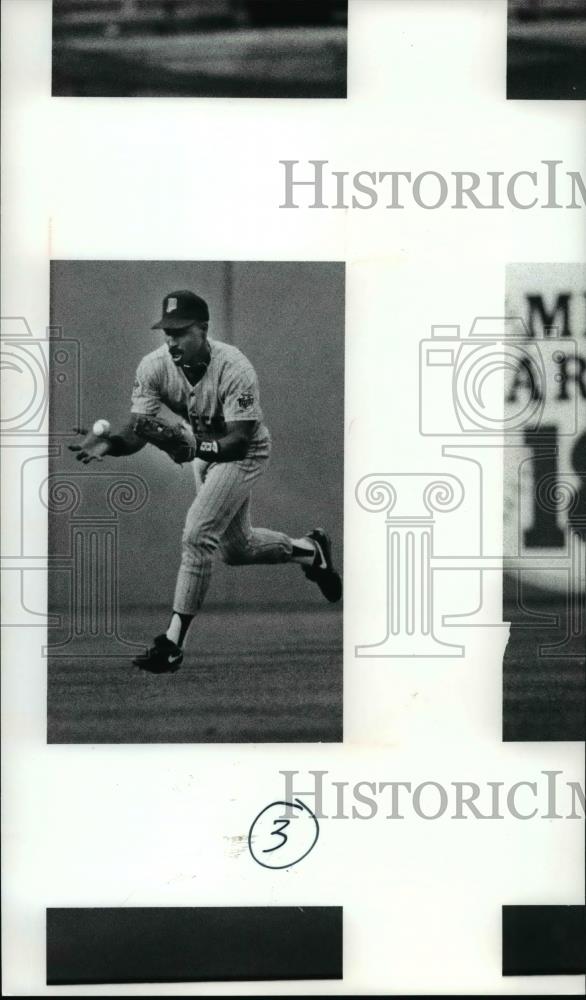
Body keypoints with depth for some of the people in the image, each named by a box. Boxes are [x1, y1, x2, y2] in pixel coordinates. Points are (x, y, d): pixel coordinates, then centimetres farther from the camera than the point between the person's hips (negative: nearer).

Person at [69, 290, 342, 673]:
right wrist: (109, 443, -45)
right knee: (235, 548, 20)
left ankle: (174, 641, -14)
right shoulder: (154, 366, -20)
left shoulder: (234, 369, -34)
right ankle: (310, 549, 47)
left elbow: (240, 440, -37)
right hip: (203, 449, 7)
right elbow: (137, 431, -23)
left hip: (244, 453, -7)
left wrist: (194, 447, -54)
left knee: (197, 535, -21)